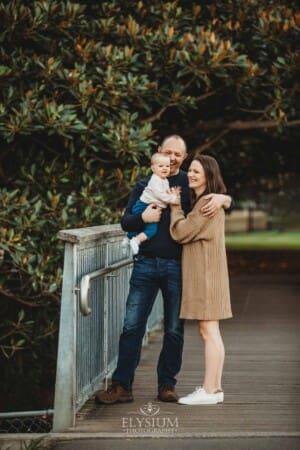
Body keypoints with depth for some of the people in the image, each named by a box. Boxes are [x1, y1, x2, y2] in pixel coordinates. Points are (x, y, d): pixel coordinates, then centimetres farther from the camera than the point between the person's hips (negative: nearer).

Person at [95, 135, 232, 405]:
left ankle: (167, 385, 16)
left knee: (174, 329, 5)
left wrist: (221, 199, -15)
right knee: (132, 326, -3)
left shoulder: (191, 185, 8)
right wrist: (143, 218, -13)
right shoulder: (144, 186, 12)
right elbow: (126, 222, 8)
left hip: (177, 267, 0)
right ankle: (121, 386, 2)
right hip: (146, 264, 1)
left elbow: (227, 199, 8)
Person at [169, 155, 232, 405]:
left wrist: (175, 206, -3)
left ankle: (209, 391, -6)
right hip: (201, 273, 11)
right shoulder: (200, 201, 18)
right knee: (209, 333, 12)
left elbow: (181, 232, -16)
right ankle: (215, 387, 16)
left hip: (206, 274, -11)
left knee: (209, 332, -8)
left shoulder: (207, 203, -15)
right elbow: (187, 232, 19)